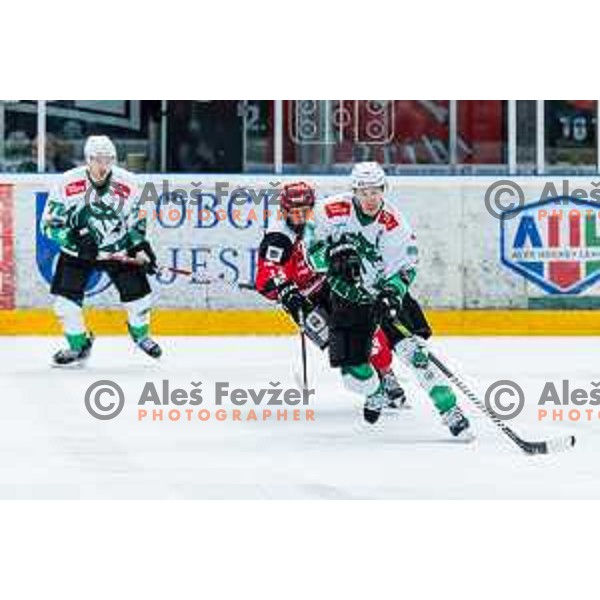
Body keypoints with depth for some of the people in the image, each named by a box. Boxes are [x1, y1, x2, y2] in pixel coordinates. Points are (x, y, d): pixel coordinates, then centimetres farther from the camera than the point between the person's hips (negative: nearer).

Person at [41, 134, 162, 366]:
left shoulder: (126, 184, -14)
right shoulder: (68, 183, -21)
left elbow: (135, 221, 2)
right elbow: (49, 223, -16)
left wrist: (141, 247, -10)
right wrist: (75, 241, -29)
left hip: (118, 249, 1)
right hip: (77, 249, -1)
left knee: (138, 293, -4)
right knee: (65, 297, -13)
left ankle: (140, 334, 30)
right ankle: (79, 346, 11)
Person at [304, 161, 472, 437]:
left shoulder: (394, 223, -19)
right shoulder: (332, 211, -15)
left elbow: (404, 267, -16)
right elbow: (312, 249, -6)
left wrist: (392, 294, -34)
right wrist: (334, 256, -27)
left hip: (387, 292, -2)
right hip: (347, 297, 2)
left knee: (410, 349, -21)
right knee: (352, 369, -2)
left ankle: (449, 409, -19)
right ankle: (375, 394, 34)